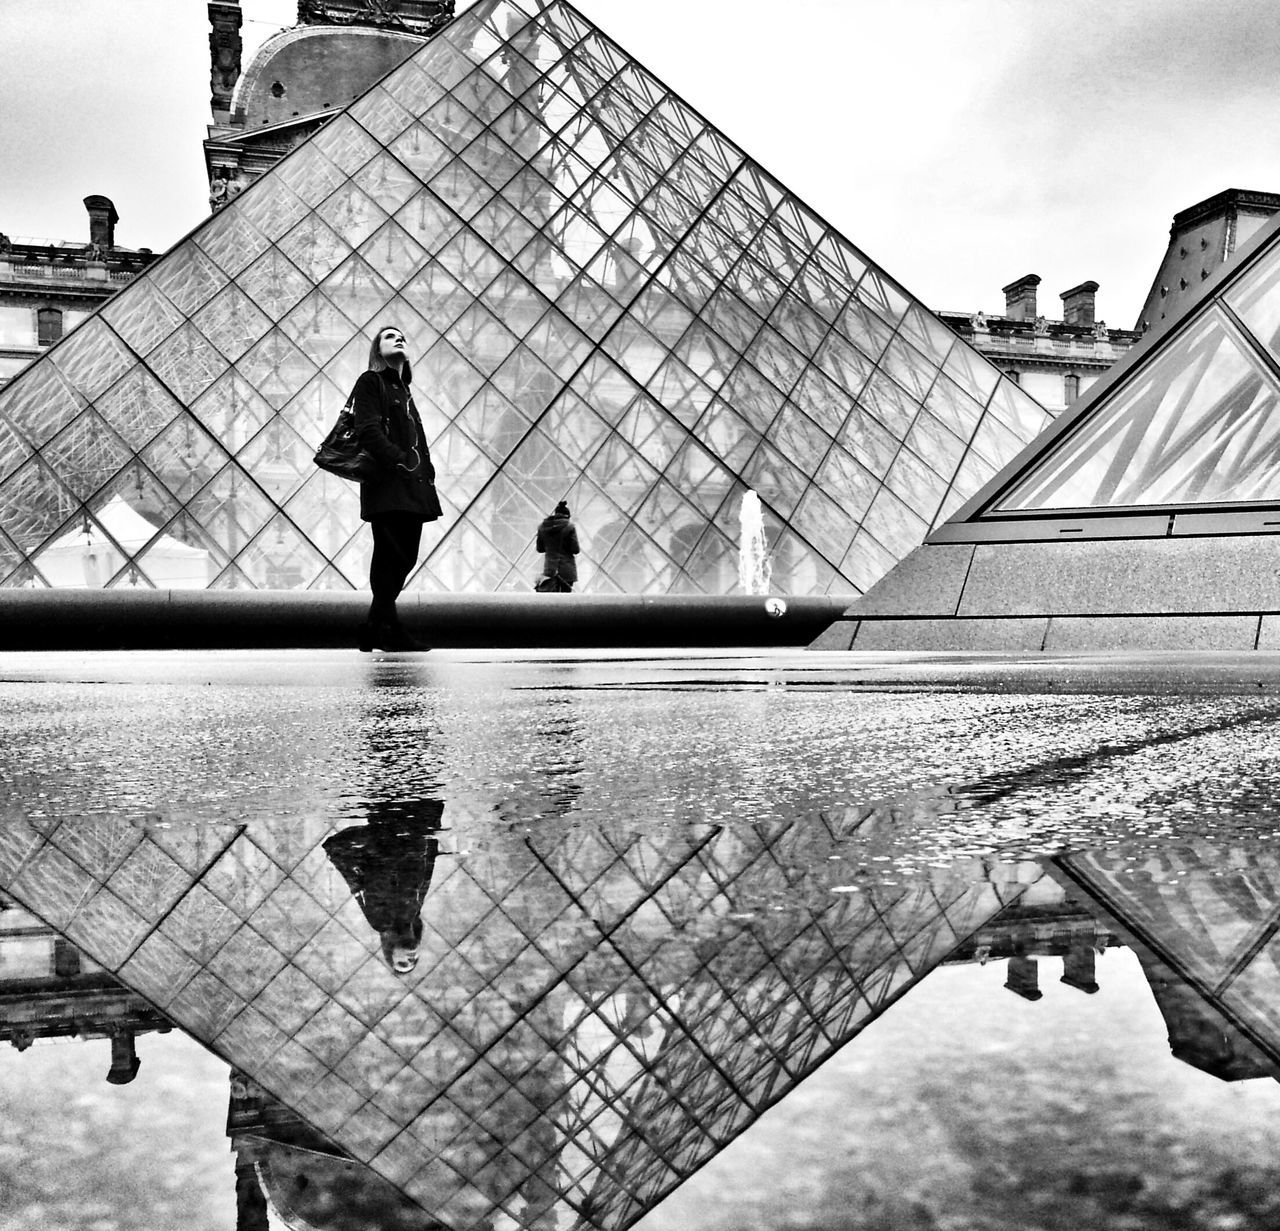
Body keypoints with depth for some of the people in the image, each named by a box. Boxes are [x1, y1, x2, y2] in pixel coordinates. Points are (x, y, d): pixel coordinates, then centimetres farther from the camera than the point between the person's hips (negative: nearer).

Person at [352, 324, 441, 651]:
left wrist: (427, 473, 9)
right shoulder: (370, 382, 4)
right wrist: (396, 460, -22)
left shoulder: (404, 390, 28)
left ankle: (374, 631, 13)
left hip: (412, 489, 8)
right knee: (390, 557, -10)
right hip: (386, 486, -8)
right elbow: (368, 430, -11)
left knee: (405, 558, 6)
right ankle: (390, 631, -8)